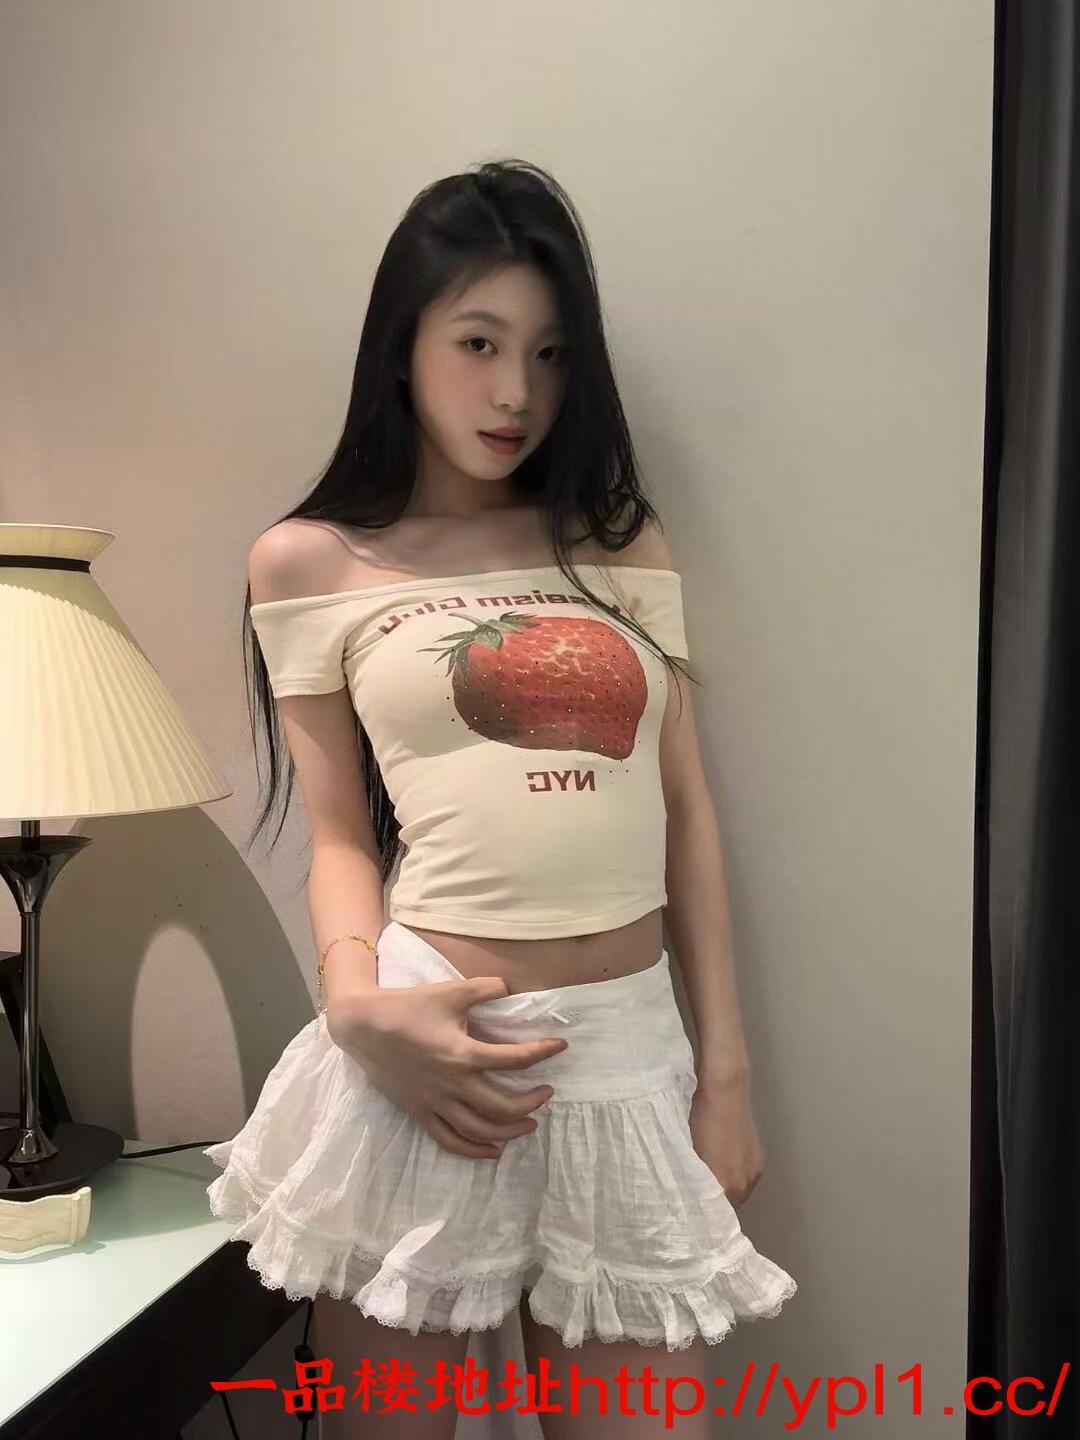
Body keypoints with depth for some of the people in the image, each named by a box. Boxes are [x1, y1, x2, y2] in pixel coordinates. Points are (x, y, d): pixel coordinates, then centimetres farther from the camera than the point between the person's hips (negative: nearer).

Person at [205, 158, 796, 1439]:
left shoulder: (625, 544, 9)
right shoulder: (309, 562, 3)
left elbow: (685, 812, 9)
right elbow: (341, 836, 3)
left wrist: (725, 1068, 7)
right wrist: (360, 1007, -15)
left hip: (634, 1056, 3)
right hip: (438, 1055, -2)